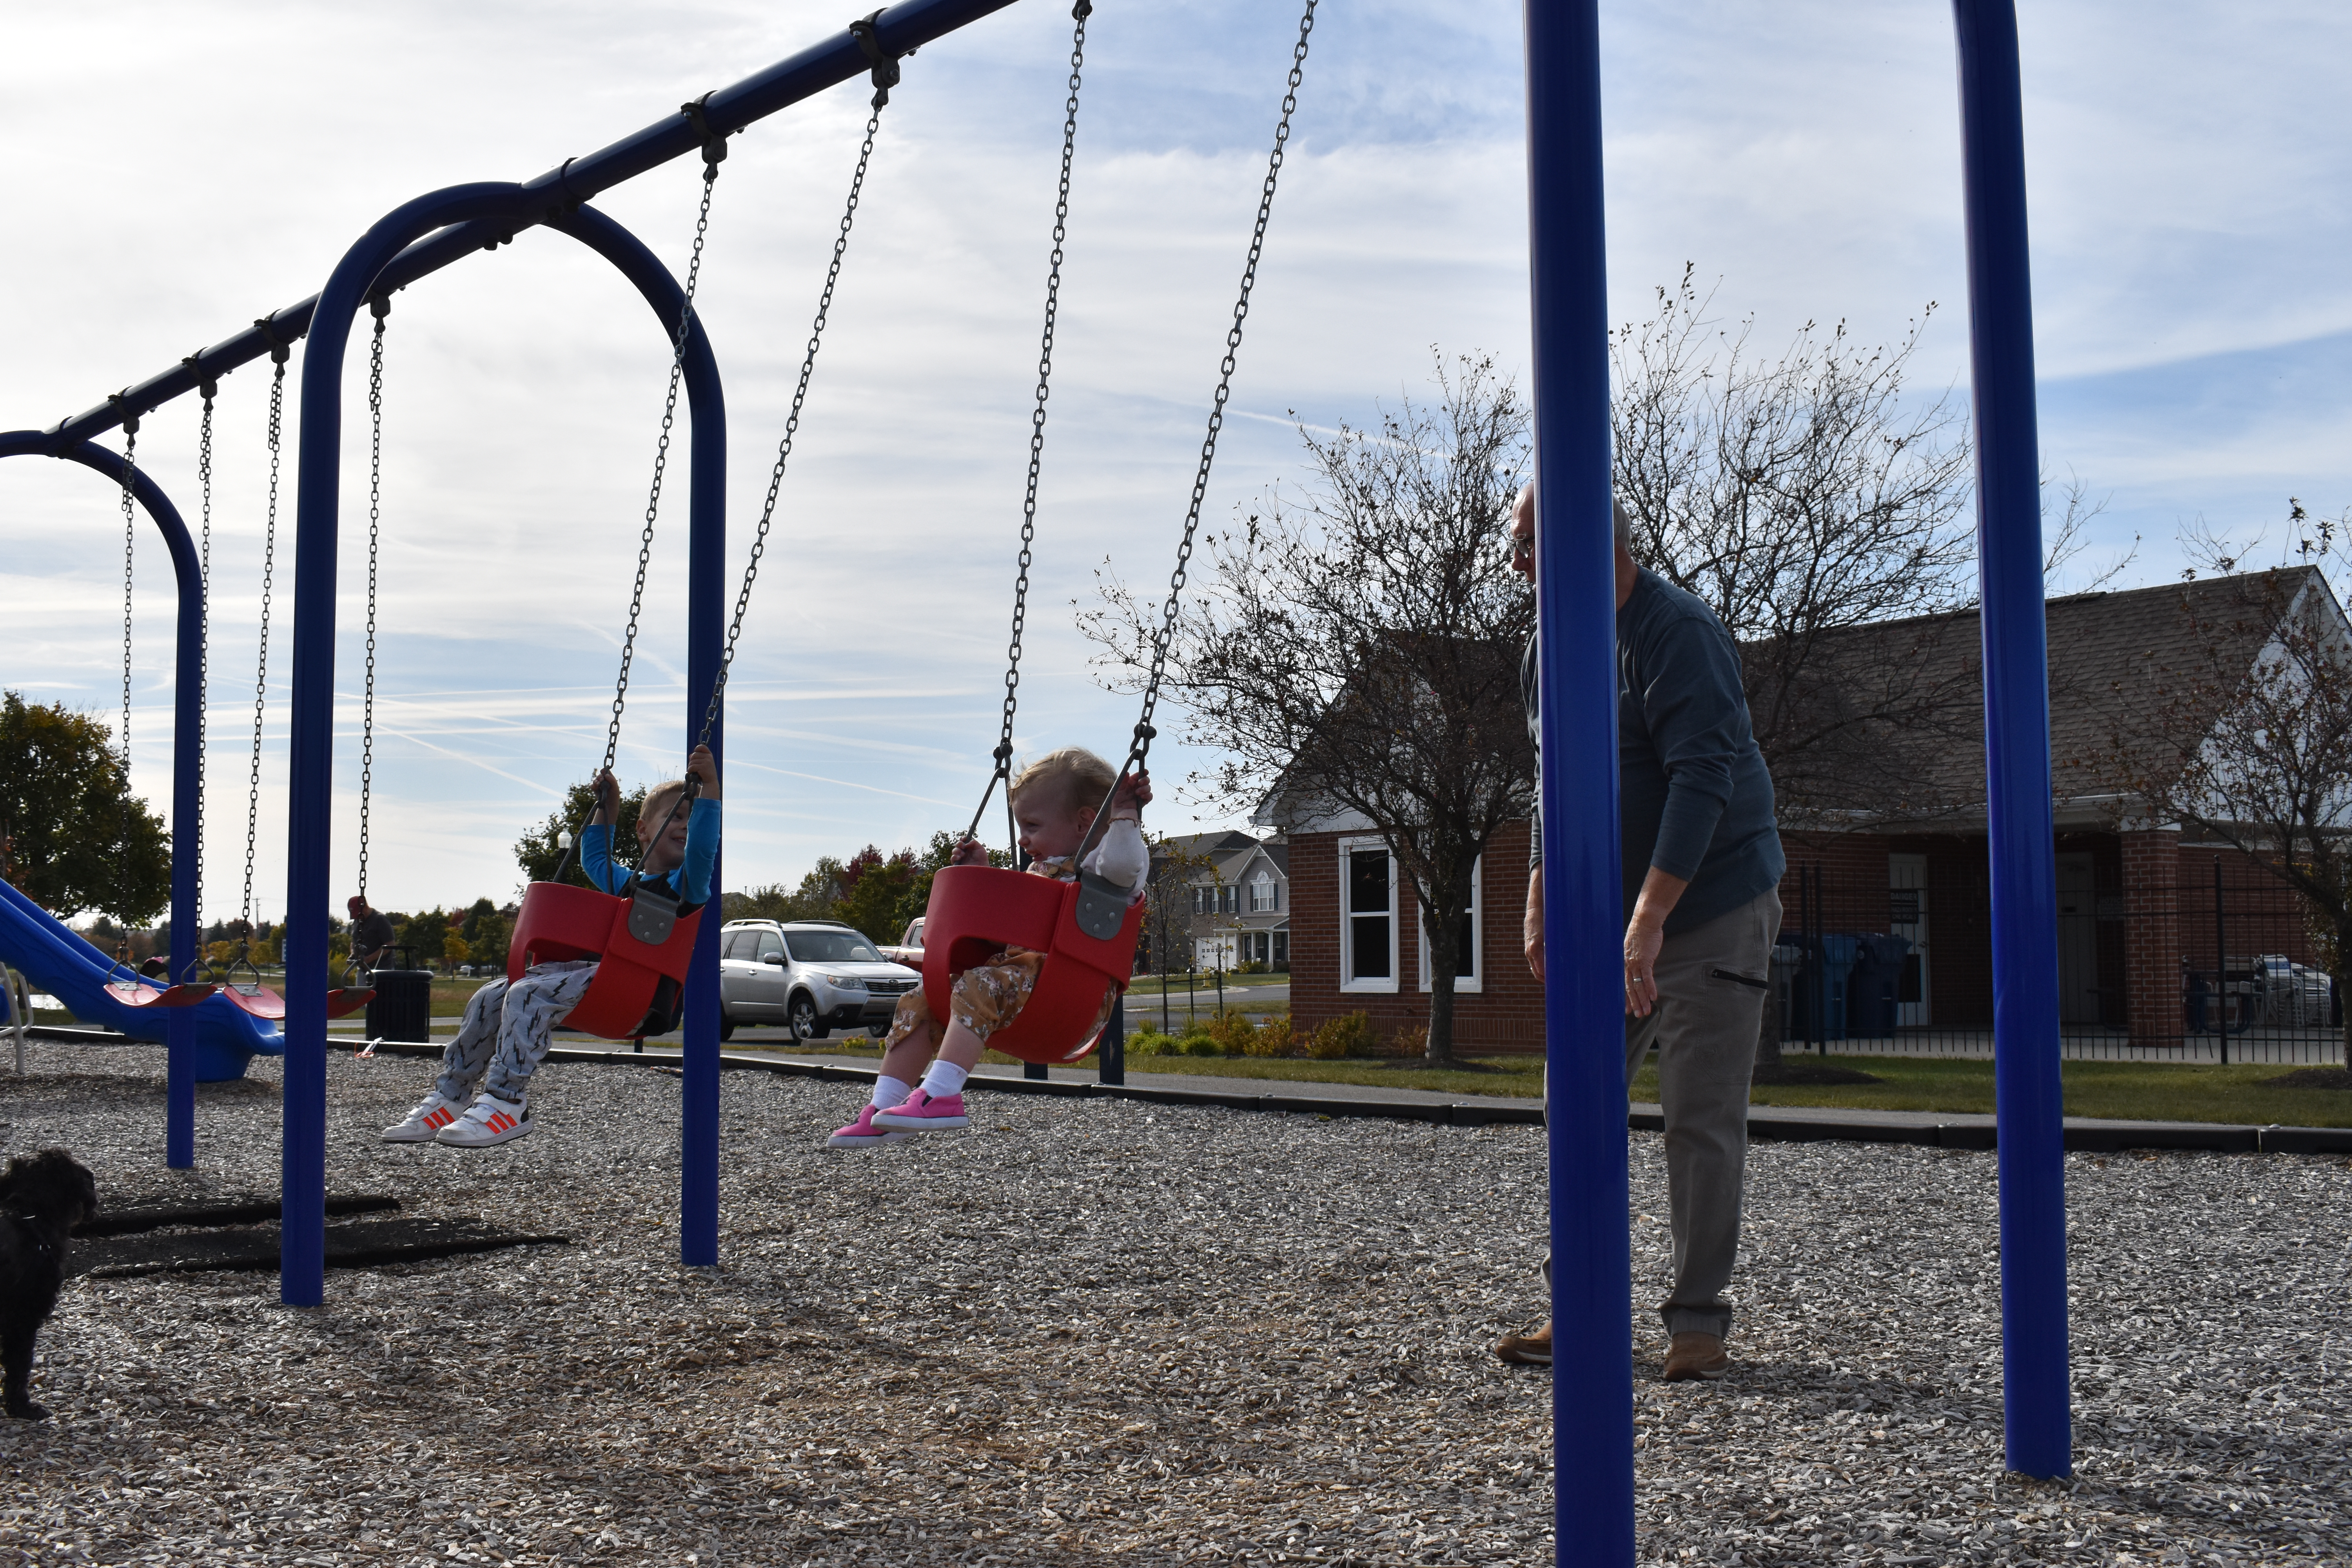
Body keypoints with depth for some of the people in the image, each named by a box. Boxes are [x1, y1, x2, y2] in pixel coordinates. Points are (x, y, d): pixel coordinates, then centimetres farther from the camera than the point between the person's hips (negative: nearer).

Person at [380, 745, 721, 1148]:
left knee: (527, 994, -28)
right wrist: (606, 810, 47)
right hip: (589, 966, 9)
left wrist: (708, 790, -24)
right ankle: (450, 1097, 7)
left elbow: (702, 849, -20)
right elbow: (594, 861, 48)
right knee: (488, 999, 0)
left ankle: (507, 1102, -26)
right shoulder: (628, 882, 27)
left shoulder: (684, 883, 3)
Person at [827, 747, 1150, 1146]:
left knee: (980, 985, -35)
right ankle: (883, 1108, -7)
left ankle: (942, 1095, -42)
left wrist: (1125, 815, -23)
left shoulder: (1096, 864, -2)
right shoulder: (1041, 869, 28)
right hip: (1018, 970, 10)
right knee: (919, 1003, 0)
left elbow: (1123, 865, -28)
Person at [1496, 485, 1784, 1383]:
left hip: (1714, 910, -8)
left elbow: (1702, 780, -26)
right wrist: (1539, 901, 13)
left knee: (1701, 1120, -4)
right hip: (1609, 919, 8)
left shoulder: (1677, 630, -17)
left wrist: (1651, 917, -32)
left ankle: (1698, 1320, 6)